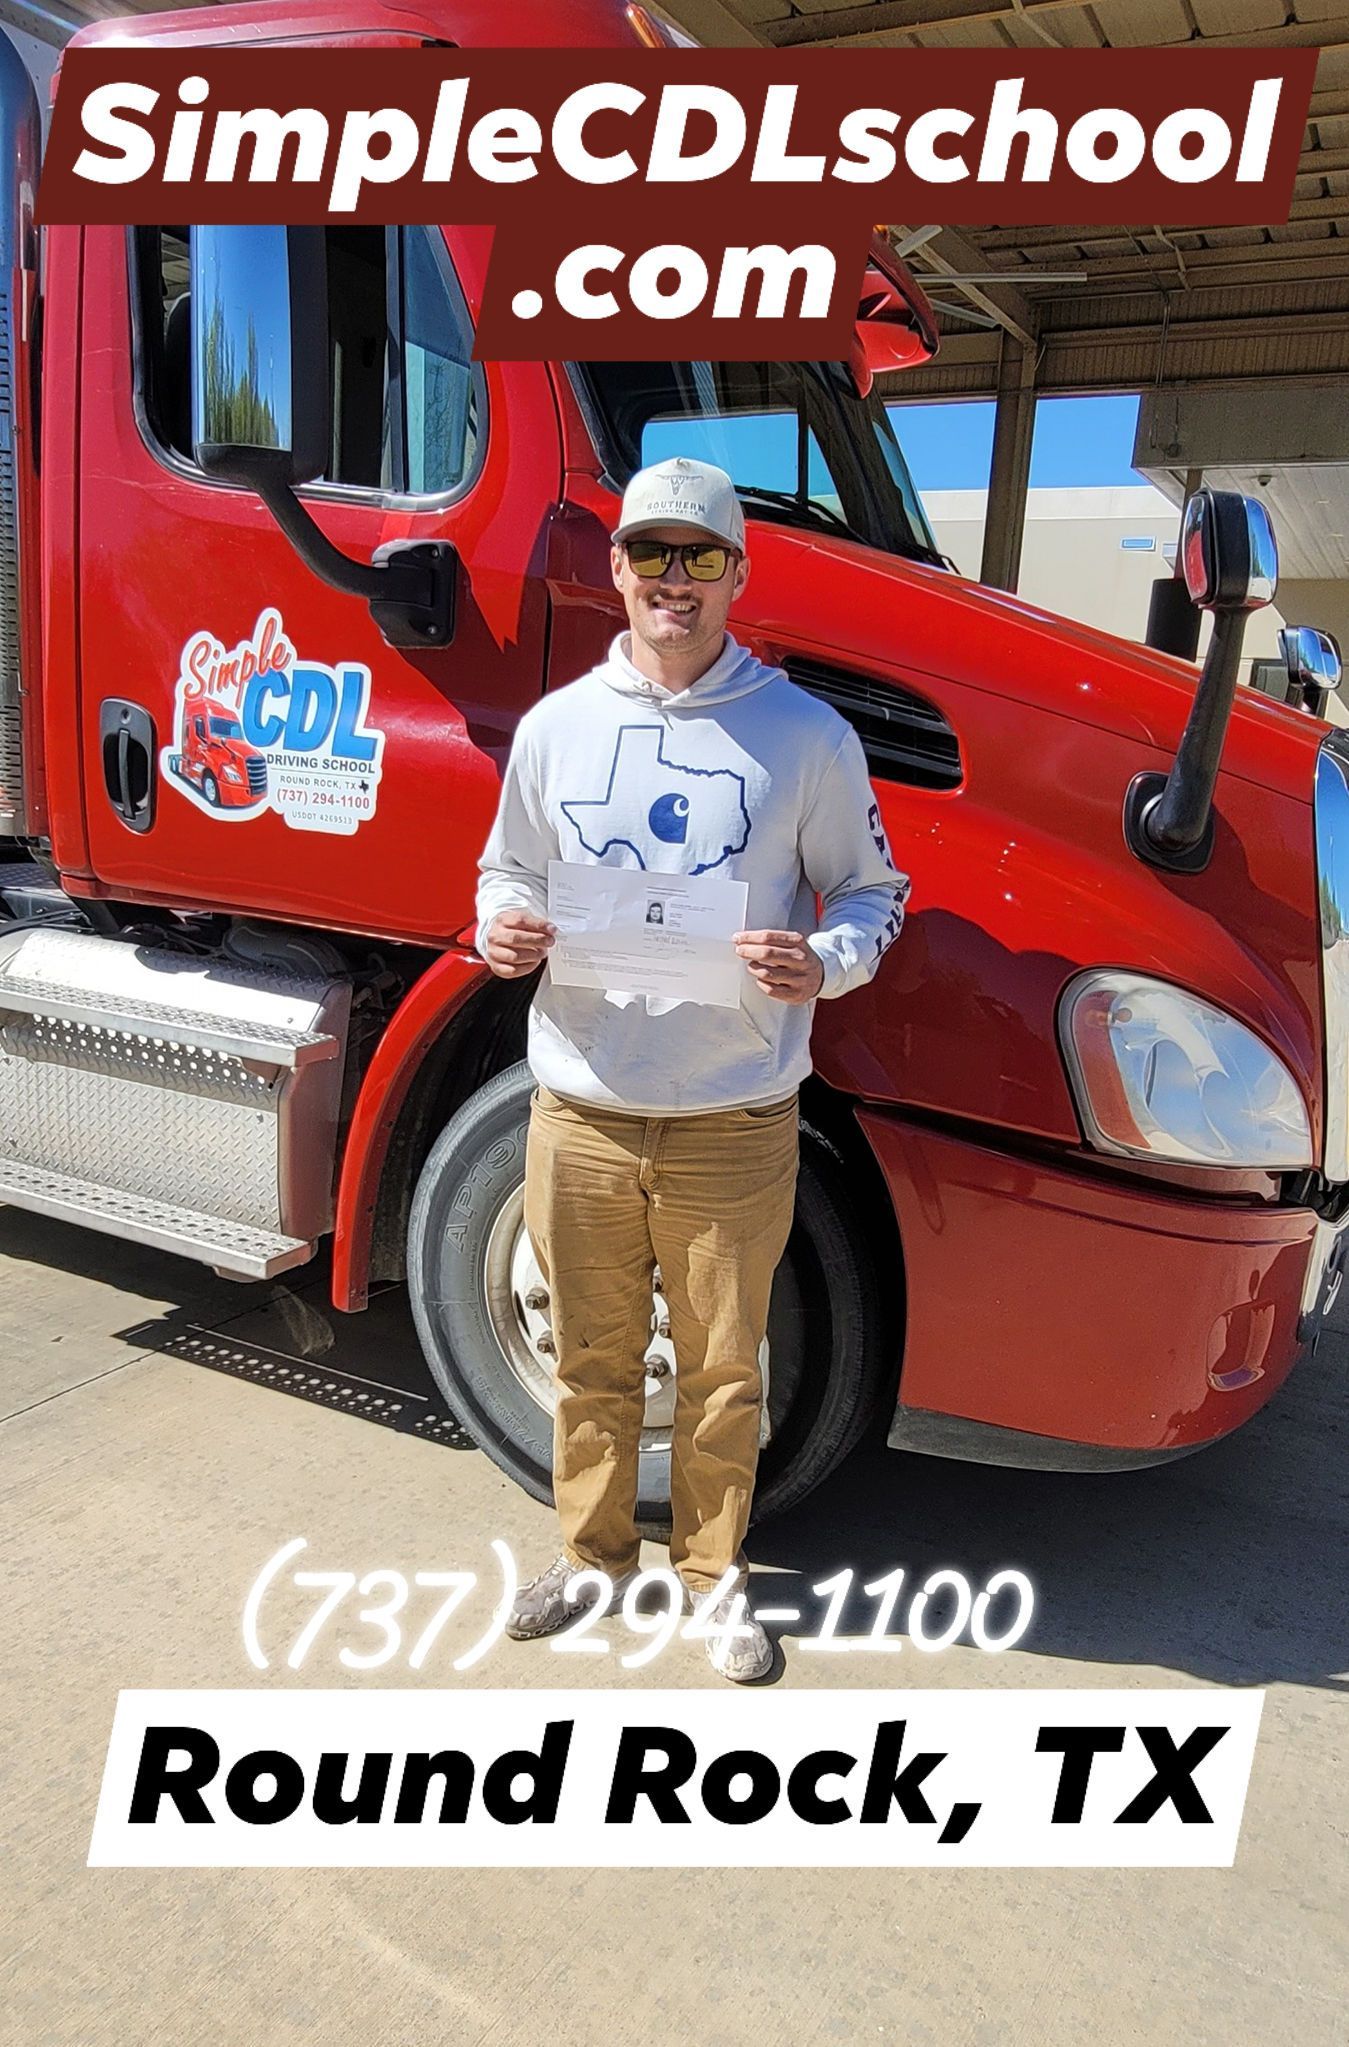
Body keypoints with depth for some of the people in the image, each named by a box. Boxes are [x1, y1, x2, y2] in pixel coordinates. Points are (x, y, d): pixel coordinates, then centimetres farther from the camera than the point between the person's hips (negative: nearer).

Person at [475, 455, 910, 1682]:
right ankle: (593, 1547, 40)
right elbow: (511, 866, 15)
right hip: (582, 1109, 2)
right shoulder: (556, 724, 4)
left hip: (735, 1119, -2)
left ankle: (714, 1568, 36)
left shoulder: (806, 735, -3)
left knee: (721, 1364, 13)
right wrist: (502, 927, -7)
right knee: (592, 1354, 17)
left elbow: (870, 889, 4)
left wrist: (823, 962, -17)